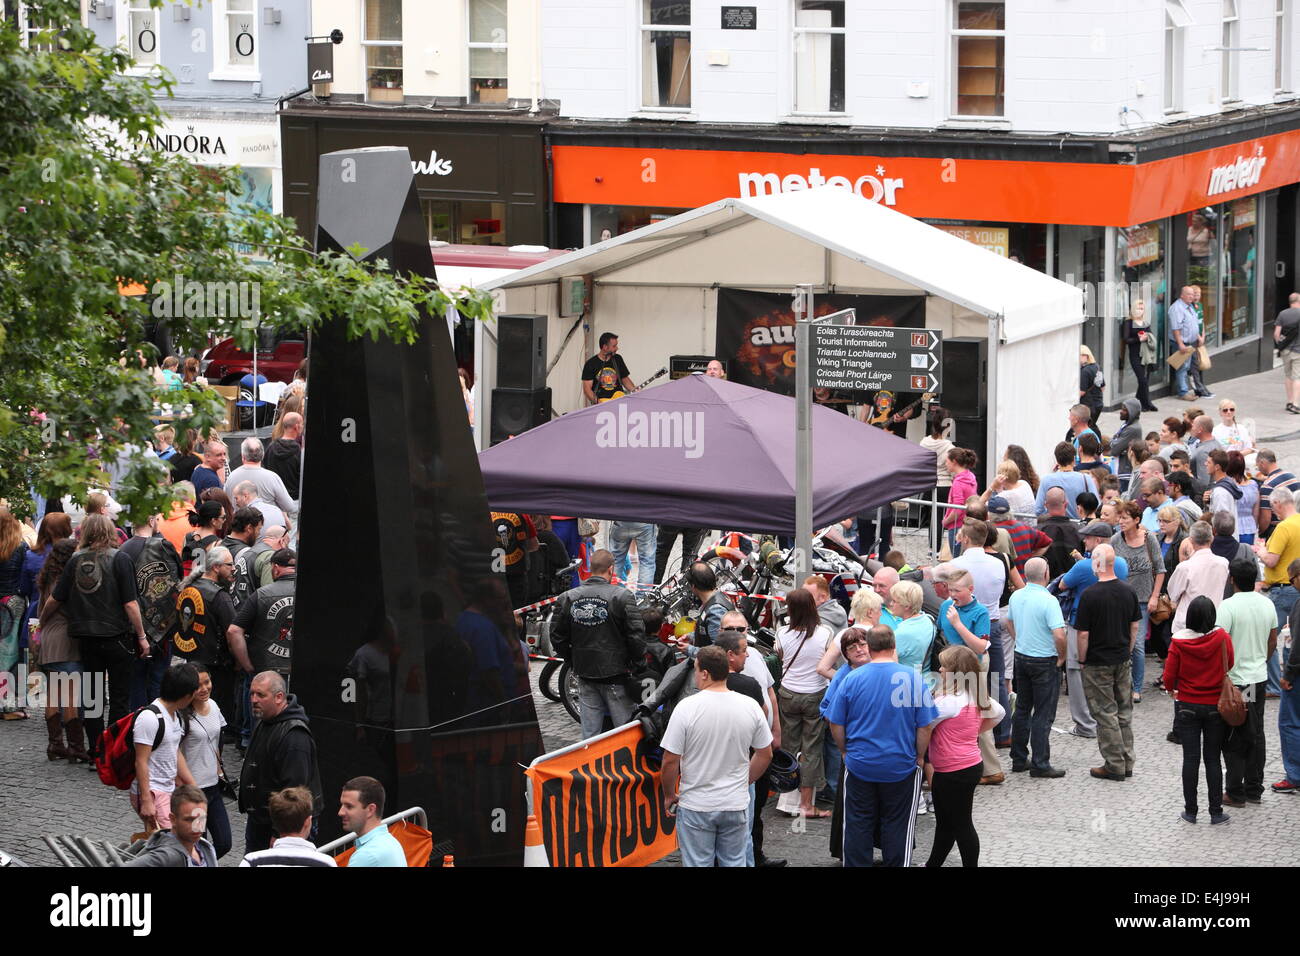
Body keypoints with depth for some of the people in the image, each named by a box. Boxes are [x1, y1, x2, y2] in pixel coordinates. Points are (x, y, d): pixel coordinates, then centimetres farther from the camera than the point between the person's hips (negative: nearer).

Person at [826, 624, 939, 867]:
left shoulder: (853, 679, -7)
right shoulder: (913, 678, -10)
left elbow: (836, 724, -1)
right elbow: (925, 726, -6)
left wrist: (845, 751, 15)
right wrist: (919, 757, 8)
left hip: (859, 765, 1)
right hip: (901, 766, -1)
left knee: (858, 826, 12)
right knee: (897, 826, 10)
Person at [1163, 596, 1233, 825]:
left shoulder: (1178, 642, -12)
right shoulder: (1222, 638, -13)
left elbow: (1169, 678, -7)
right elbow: (1230, 666, -3)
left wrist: (1175, 689, 14)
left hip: (1187, 706, 0)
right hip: (1215, 707, 0)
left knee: (1190, 758, 5)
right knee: (1213, 759, 8)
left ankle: (1190, 811, 9)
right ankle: (1216, 812, 9)